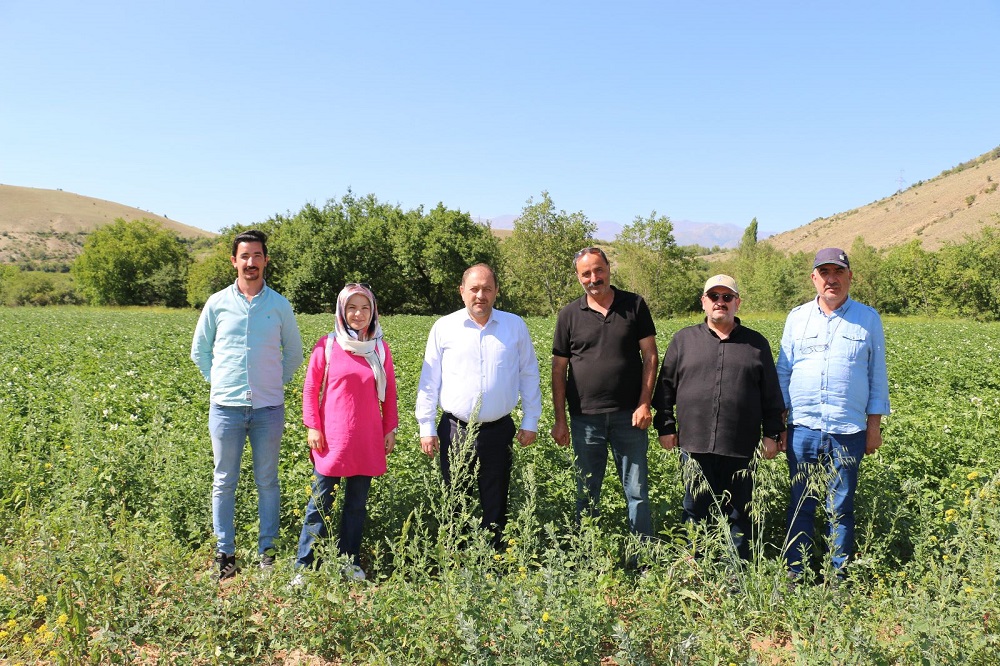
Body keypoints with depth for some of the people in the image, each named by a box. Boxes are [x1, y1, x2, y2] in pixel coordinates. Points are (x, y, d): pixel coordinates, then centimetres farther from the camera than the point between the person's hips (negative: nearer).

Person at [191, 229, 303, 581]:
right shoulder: (217, 303, 4)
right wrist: (218, 381, 7)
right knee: (224, 483, 6)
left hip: (268, 408, 0)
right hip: (226, 407, 0)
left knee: (267, 482, 7)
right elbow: (199, 350, 15)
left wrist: (277, 382, 8)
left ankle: (268, 551, 17)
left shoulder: (279, 305, 5)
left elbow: (294, 353, 17)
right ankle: (225, 553, 17)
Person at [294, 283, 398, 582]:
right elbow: (310, 389, 1)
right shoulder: (327, 346, -3)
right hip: (332, 439, -2)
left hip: (368, 440, 2)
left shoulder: (380, 348, 4)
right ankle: (304, 565, 14)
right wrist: (313, 427, -4)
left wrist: (390, 429, 8)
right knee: (320, 502, 3)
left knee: (357, 503, 11)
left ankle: (351, 562, 24)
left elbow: (389, 393, 9)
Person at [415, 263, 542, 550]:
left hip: (498, 430, 1)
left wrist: (530, 422, 6)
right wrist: (426, 428, 1)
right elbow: (429, 381, 4)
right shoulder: (444, 327, 1)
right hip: (455, 430, 0)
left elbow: (529, 375, 9)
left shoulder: (515, 326, 3)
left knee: (496, 505, 10)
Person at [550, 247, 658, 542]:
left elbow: (650, 357, 2)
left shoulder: (634, 306, 3)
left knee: (637, 491, 6)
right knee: (587, 493, 11)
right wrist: (560, 420, 1)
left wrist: (644, 404, -6)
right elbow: (559, 369, 5)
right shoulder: (569, 315, 4)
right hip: (585, 417, 1)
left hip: (629, 415, -1)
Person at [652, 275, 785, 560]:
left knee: (738, 516, 9)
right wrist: (665, 427, 5)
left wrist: (772, 433, 5)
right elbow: (665, 387, 9)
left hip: (740, 449, 0)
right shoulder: (684, 340, 8)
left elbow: (771, 394, 10)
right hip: (694, 445, 0)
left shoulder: (757, 344, 9)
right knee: (696, 514, 8)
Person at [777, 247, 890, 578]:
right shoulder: (797, 317, 8)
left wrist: (875, 424, 3)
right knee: (800, 505, 7)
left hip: (849, 431, -1)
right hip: (803, 428, 1)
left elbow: (877, 376, 8)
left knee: (841, 509, 7)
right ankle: (795, 579, 16)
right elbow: (783, 373, 10)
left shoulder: (868, 319, 5)